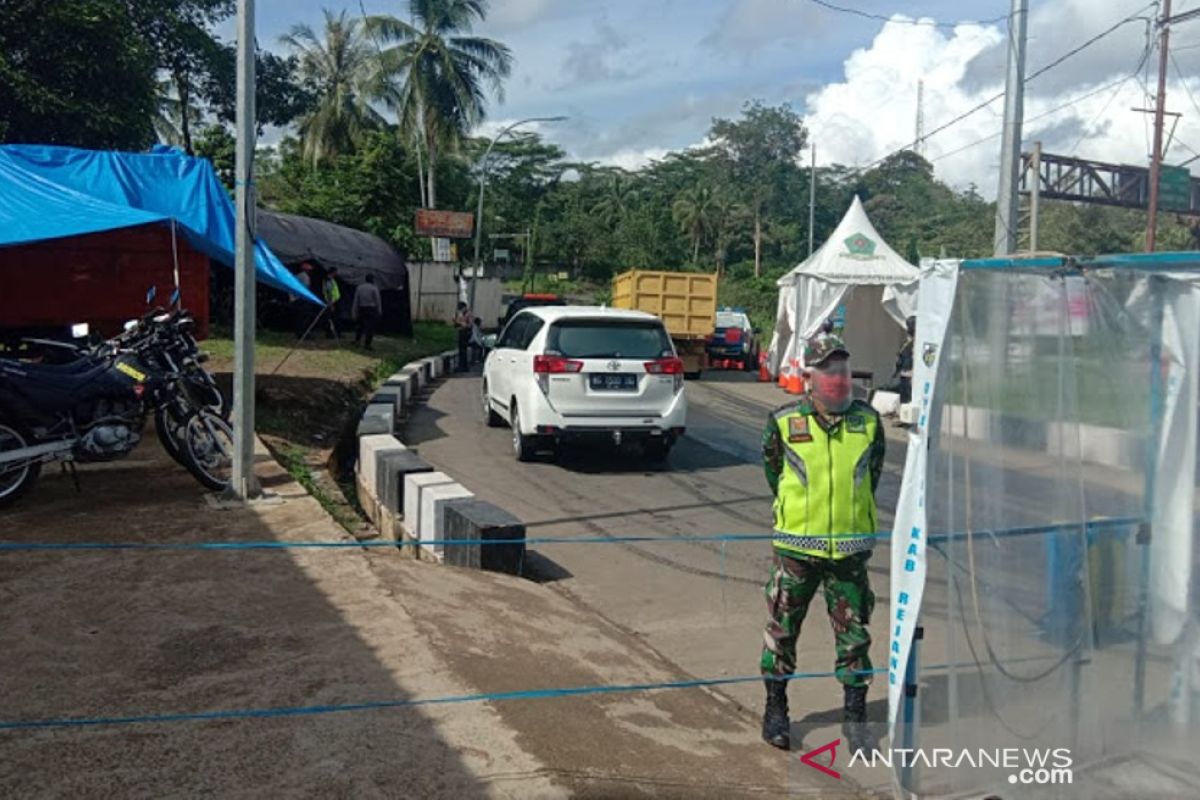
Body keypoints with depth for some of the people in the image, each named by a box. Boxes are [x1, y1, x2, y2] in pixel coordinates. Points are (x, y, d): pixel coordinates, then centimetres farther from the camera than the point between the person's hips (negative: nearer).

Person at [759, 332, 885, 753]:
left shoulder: (868, 421, 0)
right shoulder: (783, 421, -7)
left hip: (850, 547, 2)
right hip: (796, 545, -1)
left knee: (854, 633, 8)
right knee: (782, 628, 8)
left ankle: (855, 714, 23)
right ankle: (775, 708, 25)